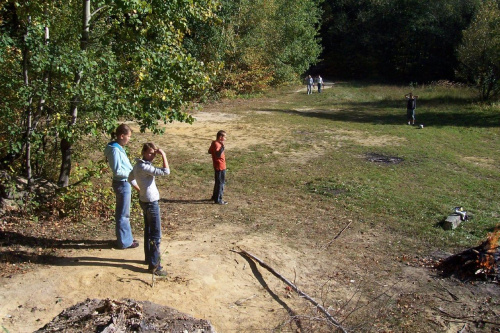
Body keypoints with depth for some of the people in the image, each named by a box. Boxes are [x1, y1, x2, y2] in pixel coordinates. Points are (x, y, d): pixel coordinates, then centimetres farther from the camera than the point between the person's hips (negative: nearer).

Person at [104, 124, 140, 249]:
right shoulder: (115, 150, -20)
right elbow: (117, 171, -22)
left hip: (125, 183, 10)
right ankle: (125, 242, 12)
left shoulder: (119, 148, 10)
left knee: (122, 213, 20)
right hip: (122, 184, -10)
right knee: (123, 214, 1)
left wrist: (134, 183, 16)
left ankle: (126, 237, 33)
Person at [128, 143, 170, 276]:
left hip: (145, 200, 10)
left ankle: (149, 258, 32)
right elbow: (165, 172, -30)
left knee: (149, 231, 20)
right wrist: (164, 155, -25)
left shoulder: (138, 165, 6)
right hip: (151, 203, -10)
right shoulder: (144, 167, -23)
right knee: (156, 235, -4)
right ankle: (154, 265, 1)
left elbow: (130, 178, 20)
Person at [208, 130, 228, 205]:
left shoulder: (214, 143, 8)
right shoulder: (217, 144, -22)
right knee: (220, 183, -1)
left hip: (219, 166, 10)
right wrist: (222, 147, -37)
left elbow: (209, 151, 20)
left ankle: (215, 196, 33)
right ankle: (218, 200, 6)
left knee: (218, 182, 21)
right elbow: (218, 154, -35)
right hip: (220, 166, -10)